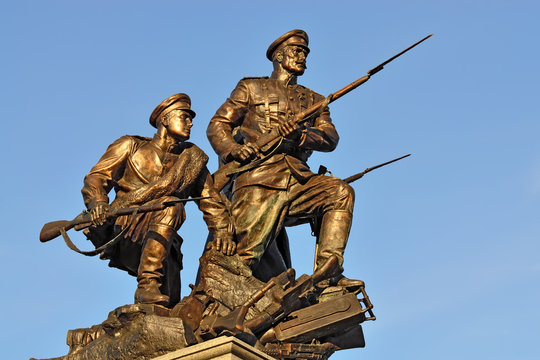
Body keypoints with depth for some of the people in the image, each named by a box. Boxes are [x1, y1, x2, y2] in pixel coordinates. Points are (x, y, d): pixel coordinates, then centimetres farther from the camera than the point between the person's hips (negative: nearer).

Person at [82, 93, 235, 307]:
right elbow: (97, 177, 4)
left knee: (169, 301, -21)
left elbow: (211, 201, 17)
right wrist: (97, 201, -18)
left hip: (158, 244, 3)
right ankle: (147, 285, -37)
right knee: (170, 205, -32)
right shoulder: (131, 146, 14)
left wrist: (222, 232, -3)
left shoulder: (192, 159, 23)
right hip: (121, 233, -3)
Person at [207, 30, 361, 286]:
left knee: (341, 192, -24)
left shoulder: (313, 100, 26)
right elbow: (217, 125, 11)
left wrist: (301, 135, -12)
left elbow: (330, 138, 10)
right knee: (243, 257, -19)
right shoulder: (252, 89, 18)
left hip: (297, 181, 4)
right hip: (258, 182, -3)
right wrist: (233, 149, -11)